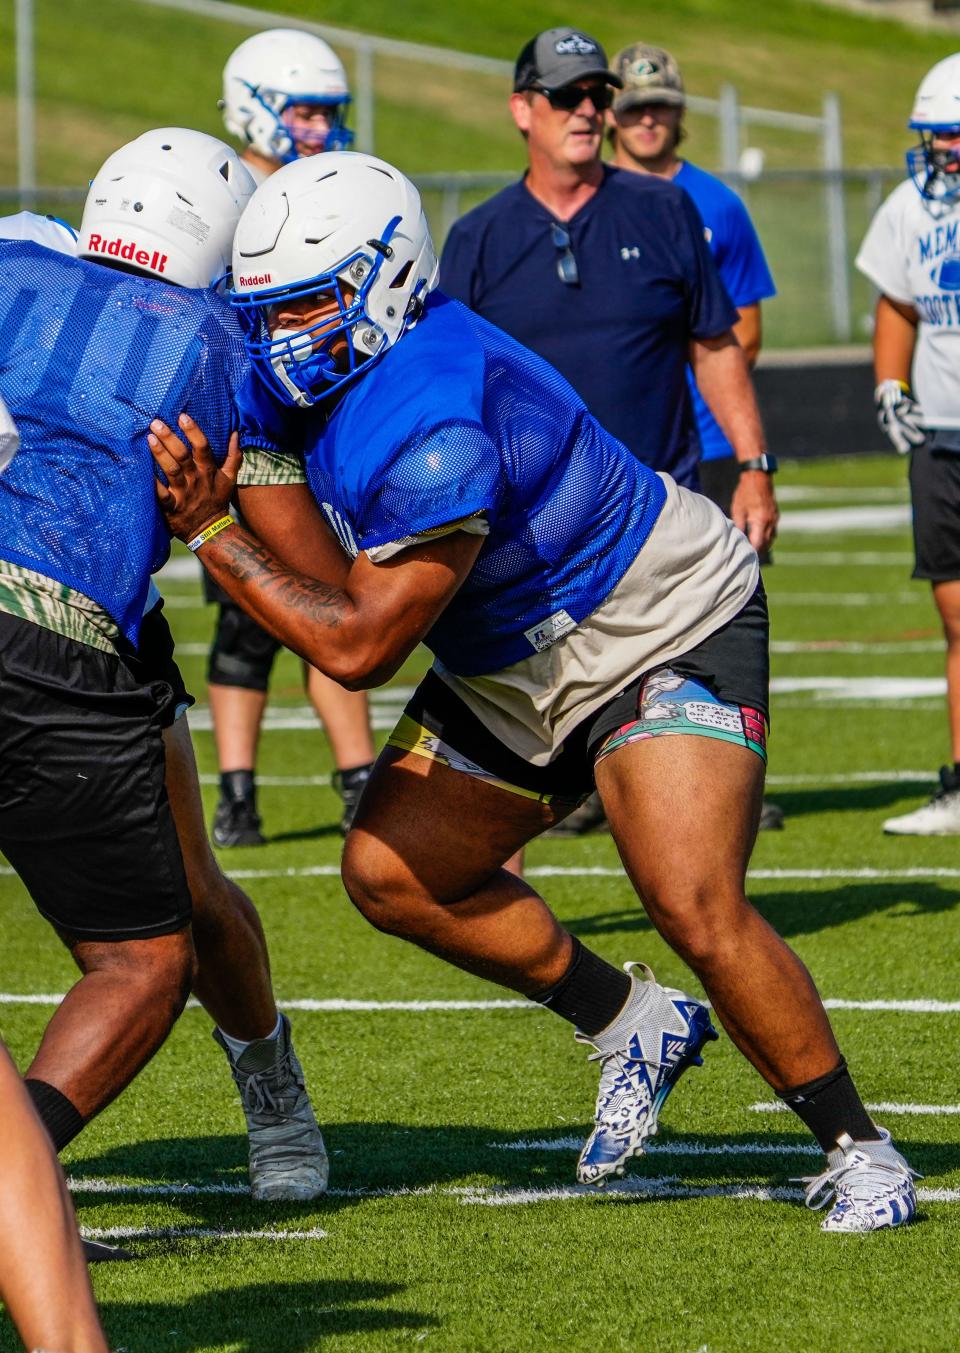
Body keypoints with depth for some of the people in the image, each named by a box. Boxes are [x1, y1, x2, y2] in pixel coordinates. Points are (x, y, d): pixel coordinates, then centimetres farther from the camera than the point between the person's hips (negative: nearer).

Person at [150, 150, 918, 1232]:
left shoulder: (433, 428, -34)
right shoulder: (317, 373, -6)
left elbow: (359, 647, -30)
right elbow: (334, 584, -8)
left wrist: (211, 532, -29)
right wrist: (252, 470, -23)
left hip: (669, 642, -10)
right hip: (511, 673, 10)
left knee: (698, 914, -20)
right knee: (393, 875, 3)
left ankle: (856, 1150, -2)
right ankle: (631, 1028, 20)